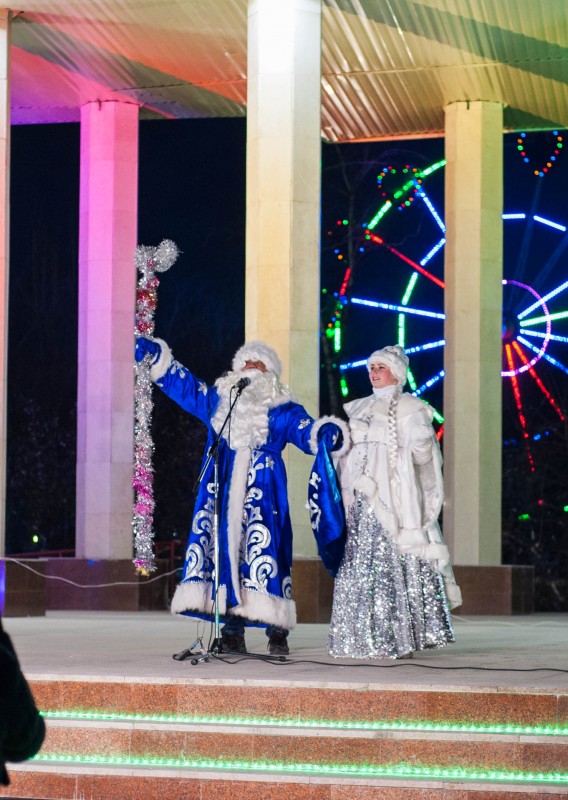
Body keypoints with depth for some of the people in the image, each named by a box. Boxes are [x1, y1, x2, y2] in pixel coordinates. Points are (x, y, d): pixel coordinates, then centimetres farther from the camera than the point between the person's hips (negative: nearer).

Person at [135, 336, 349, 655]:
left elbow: (306, 429, -7)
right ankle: (233, 634, 2)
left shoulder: (282, 409, 7)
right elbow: (183, 383, 20)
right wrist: (156, 354, 12)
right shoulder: (218, 399, 16)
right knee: (224, 552, -2)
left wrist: (326, 432, -29)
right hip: (222, 495, 3)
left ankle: (277, 633, -7)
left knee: (263, 554, -11)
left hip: (262, 499, -3)